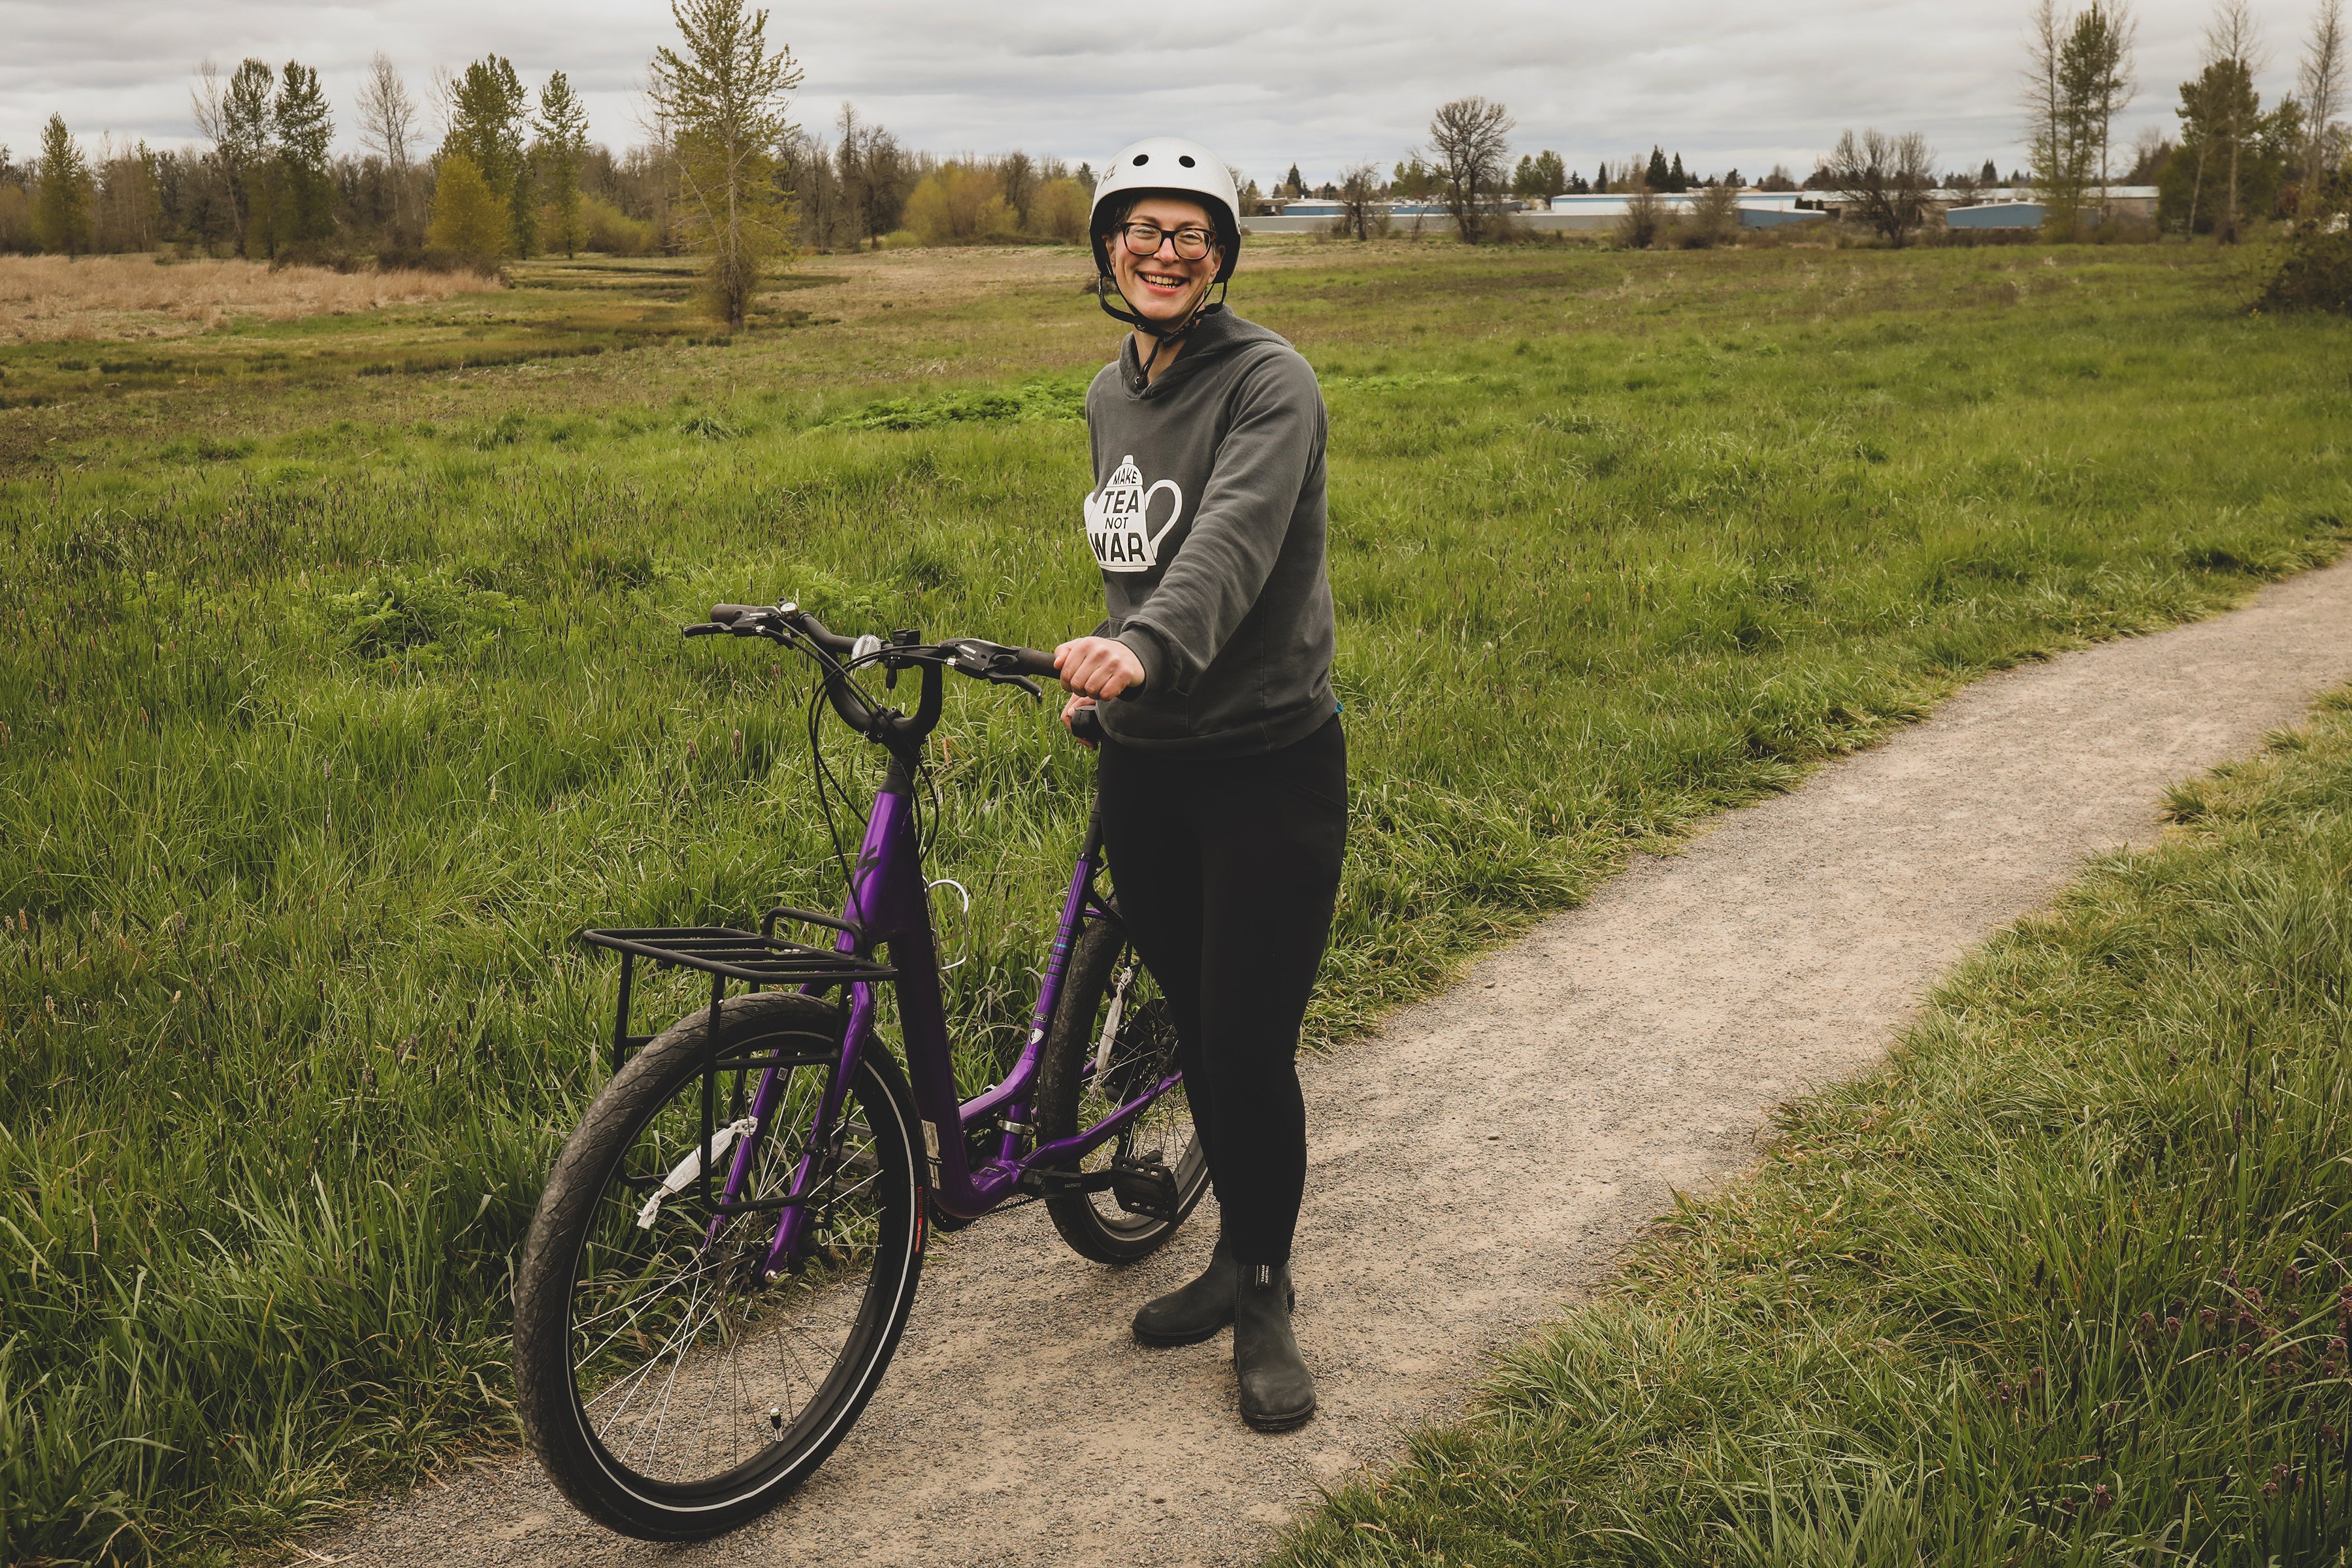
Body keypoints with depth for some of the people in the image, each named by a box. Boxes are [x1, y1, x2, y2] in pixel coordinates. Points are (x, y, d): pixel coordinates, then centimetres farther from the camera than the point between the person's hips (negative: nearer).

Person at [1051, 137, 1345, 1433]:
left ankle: (1266, 1298, 19)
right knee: (1195, 1026, 15)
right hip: (1142, 766, 6)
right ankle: (1238, 1255, 33)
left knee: (1251, 1046, -3)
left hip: (1267, 765, -6)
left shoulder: (1268, 380, -13)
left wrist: (1149, 647, -47)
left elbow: (1234, 535, -31)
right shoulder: (1108, 396, 10)